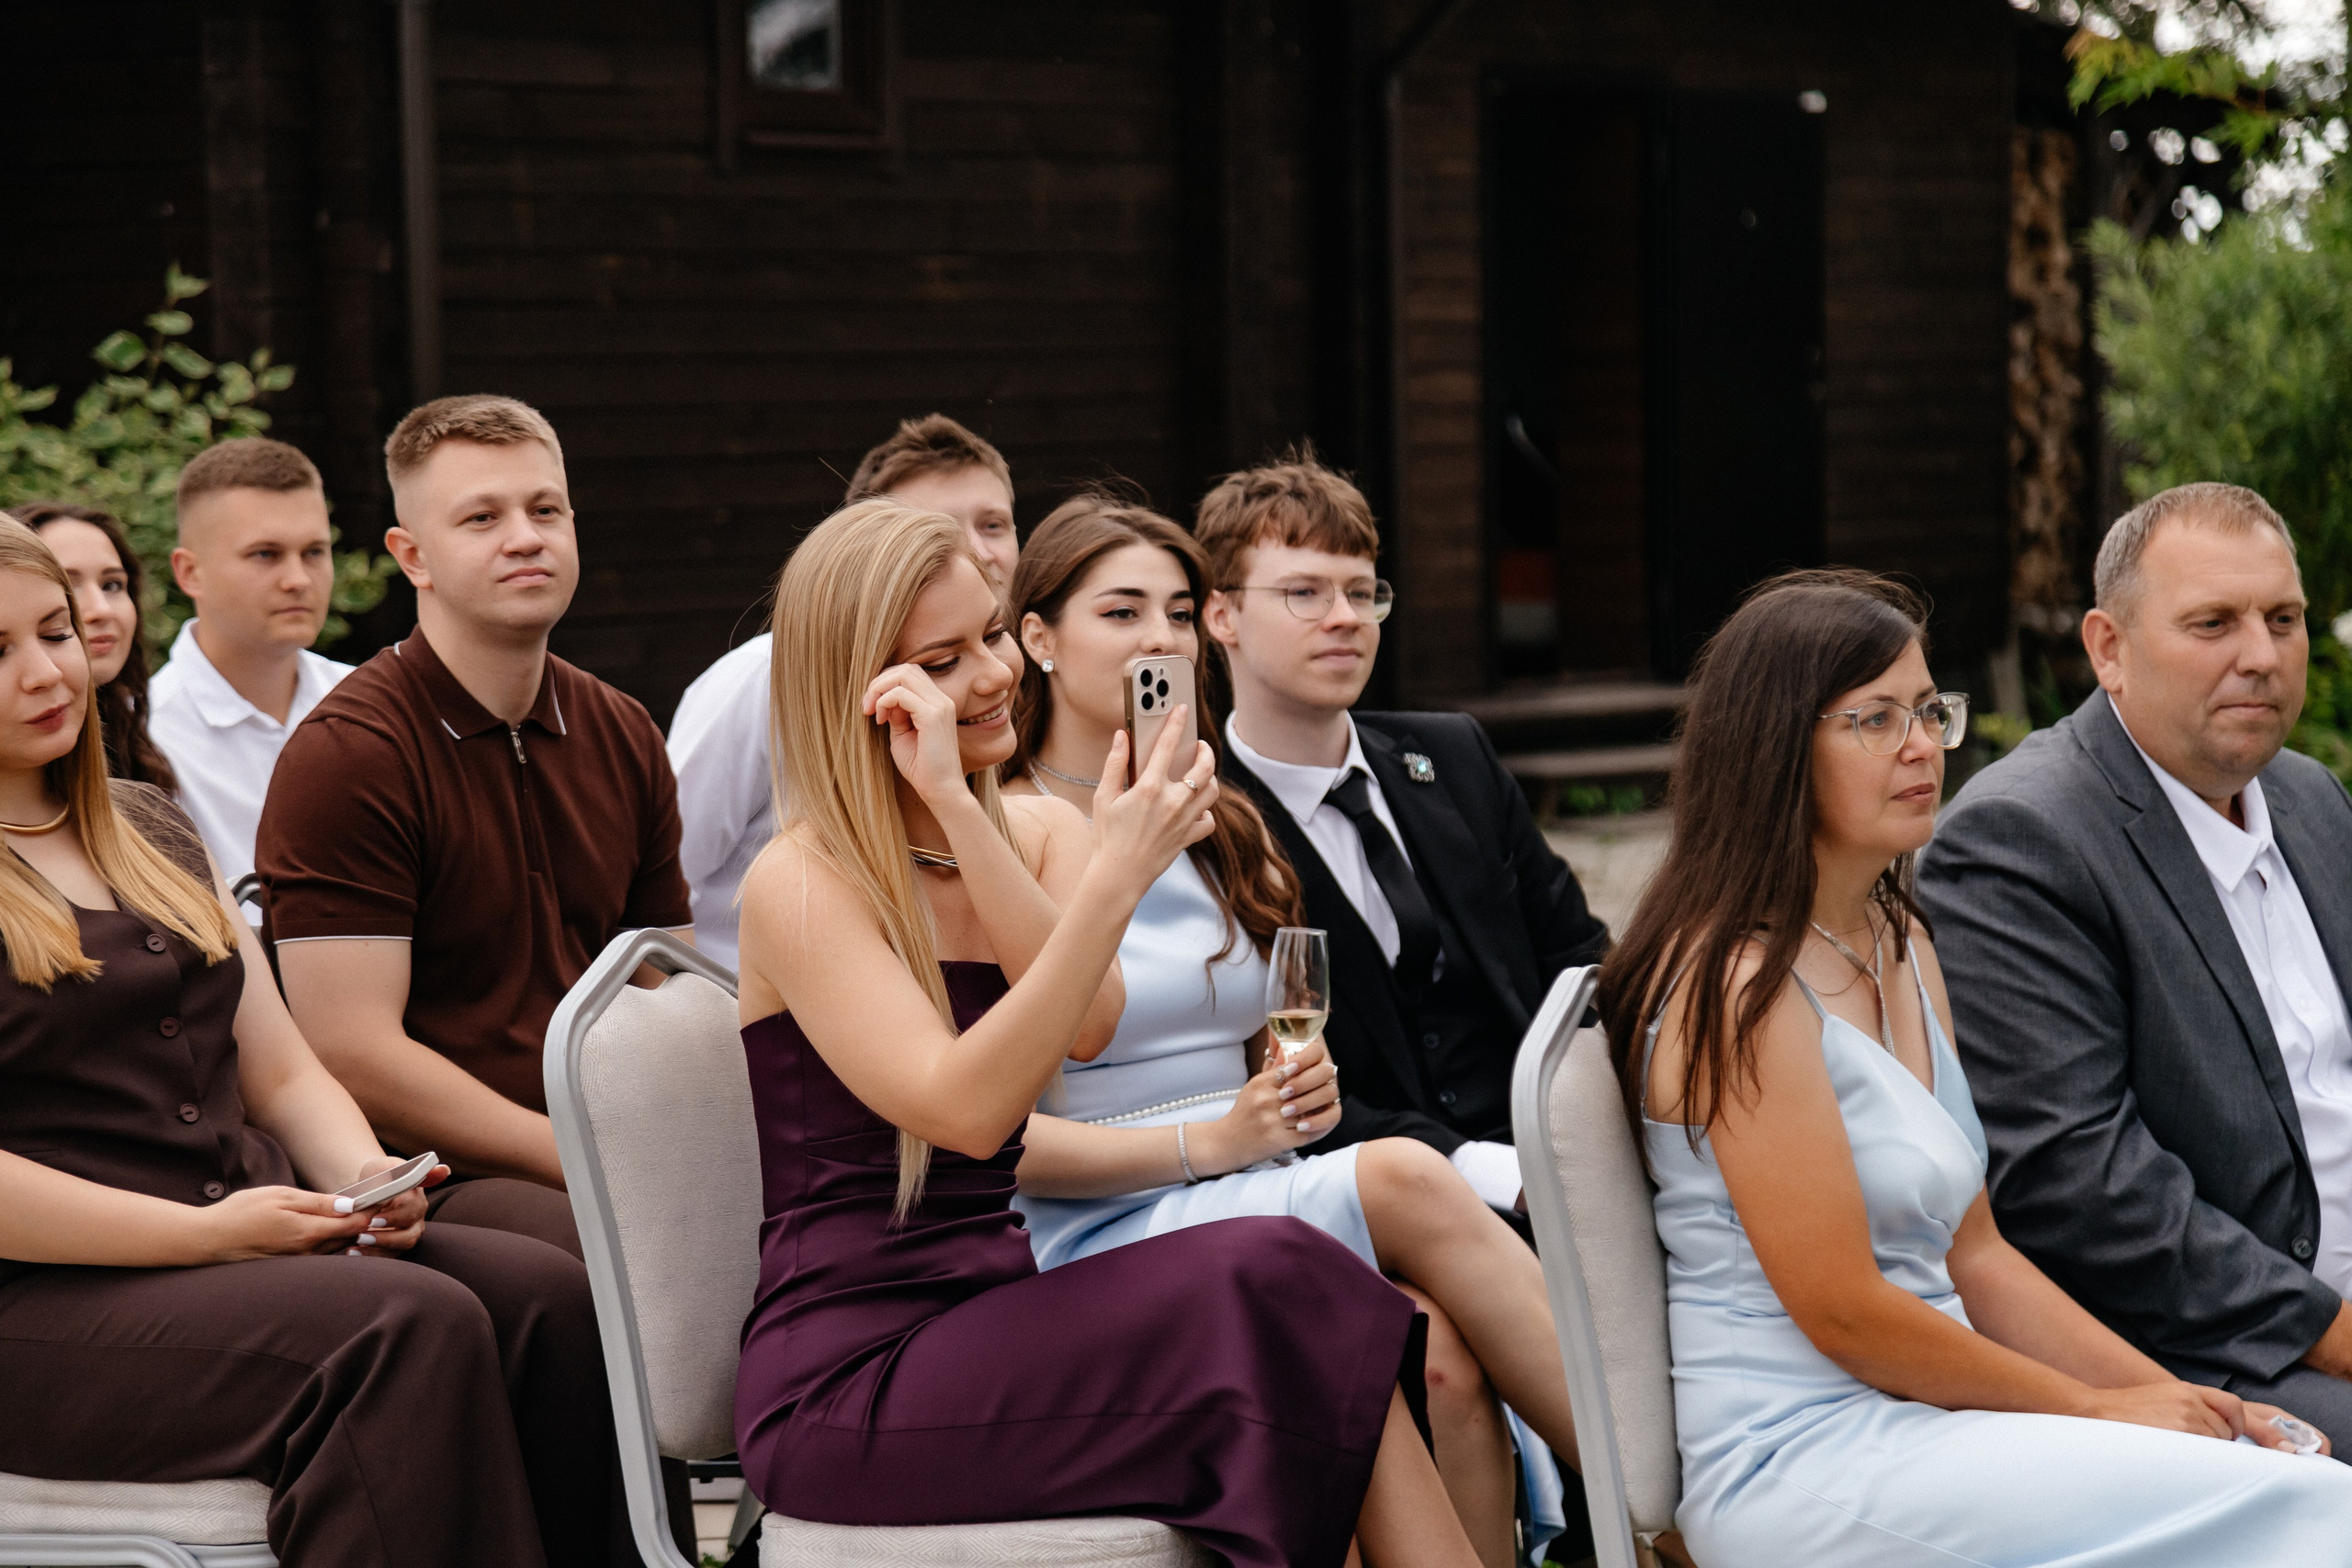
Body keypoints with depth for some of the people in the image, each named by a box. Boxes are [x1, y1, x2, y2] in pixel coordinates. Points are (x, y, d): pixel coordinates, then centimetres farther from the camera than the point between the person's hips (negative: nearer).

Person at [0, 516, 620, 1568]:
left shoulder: (150, 829, 23)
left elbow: (280, 1070, 21)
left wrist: (365, 1179, 0)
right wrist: (205, 1233, -17)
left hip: (249, 1235, 7)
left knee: (549, 1300, -21)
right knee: (413, 1325, -32)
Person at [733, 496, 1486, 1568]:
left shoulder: (1039, 832, 11)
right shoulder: (802, 884, -8)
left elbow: (1090, 1026, -11)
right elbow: (965, 1110, -22)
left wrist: (957, 807, -19)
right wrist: (1114, 882, -28)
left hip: (989, 1318, 6)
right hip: (846, 1377, -6)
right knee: (1264, 1280, -24)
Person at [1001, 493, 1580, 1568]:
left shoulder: (1225, 829, 18)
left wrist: (1299, 1089, 4)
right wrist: (1211, 1142, -16)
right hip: (1095, 1237, -6)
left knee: (1440, 1351, -28)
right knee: (1404, 1179, -30)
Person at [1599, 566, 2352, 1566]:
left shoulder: (1902, 947, 16)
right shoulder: (1741, 984, -12)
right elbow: (1841, 1309, -15)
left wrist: (2167, 1394, 3)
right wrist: (2094, 1408, -6)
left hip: (1919, 1419, 8)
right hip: (1804, 1463, -8)